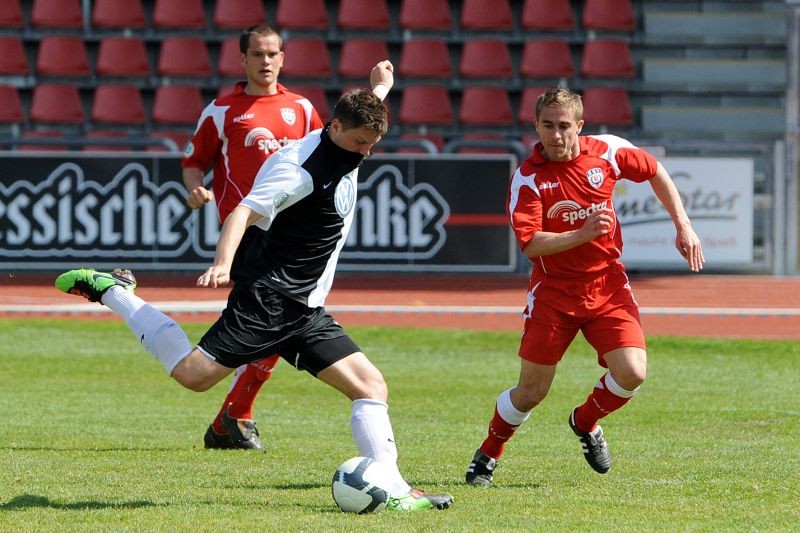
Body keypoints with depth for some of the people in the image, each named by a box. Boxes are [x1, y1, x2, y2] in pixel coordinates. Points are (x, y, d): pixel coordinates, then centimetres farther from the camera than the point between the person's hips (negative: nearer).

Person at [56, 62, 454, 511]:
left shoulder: (347, 149, 10)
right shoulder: (303, 168, -18)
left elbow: (362, 116, 38)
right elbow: (244, 212, -29)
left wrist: (380, 89, 55)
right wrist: (223, 263, -46)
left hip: (303, 309, 9)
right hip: (268, 297, -9)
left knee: (371, 386, -2)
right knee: (194, 374, -16)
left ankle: (393, 490, -5)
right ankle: (110, 292, 0)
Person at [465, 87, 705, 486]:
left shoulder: (608, 151, -5)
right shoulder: (527, 179, -14)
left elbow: (655, 173, 13)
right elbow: (530, 244, -22)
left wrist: (683, 226, 8)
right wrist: (583, 234, -33)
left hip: (608, 285, 2)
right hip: (553, 292, -2)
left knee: (632, 373, -15)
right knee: (531, 392, 0)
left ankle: (585, 422, 16)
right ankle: (487, 455, 25)